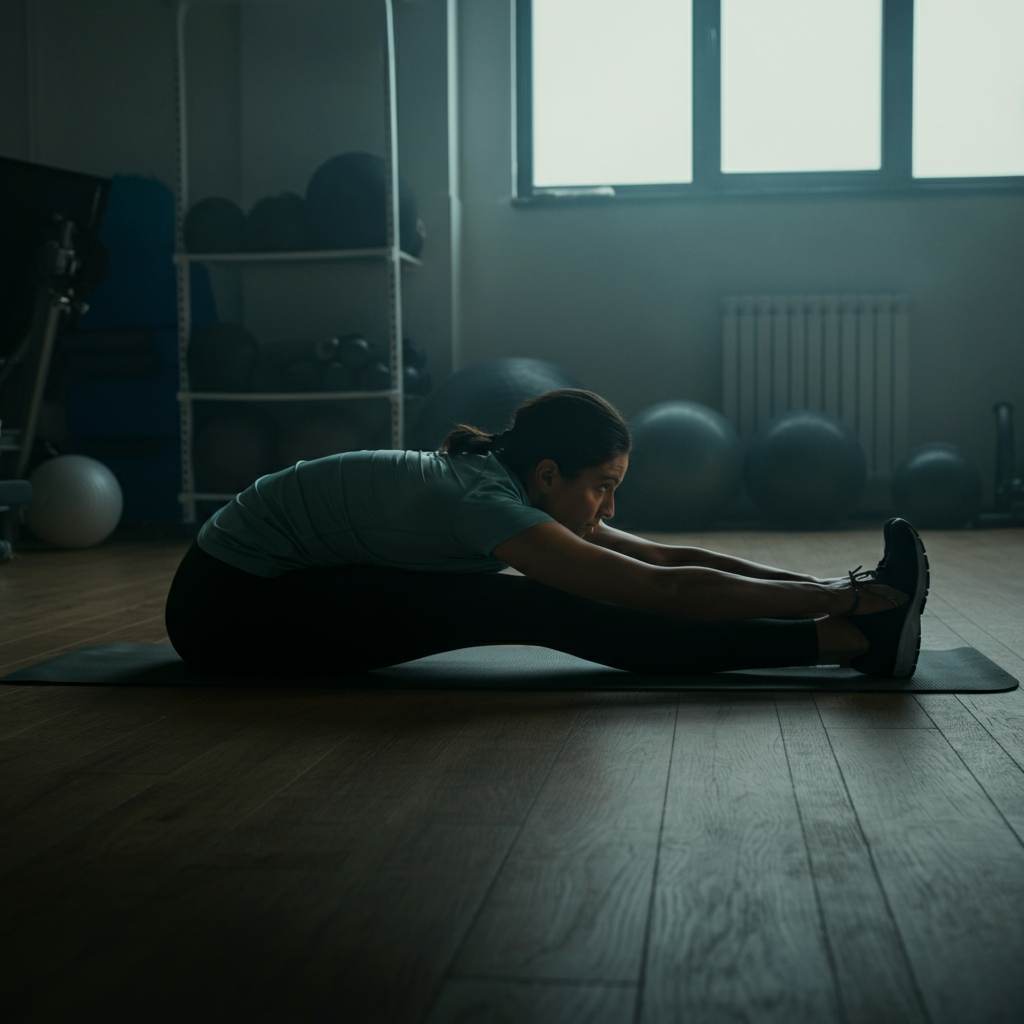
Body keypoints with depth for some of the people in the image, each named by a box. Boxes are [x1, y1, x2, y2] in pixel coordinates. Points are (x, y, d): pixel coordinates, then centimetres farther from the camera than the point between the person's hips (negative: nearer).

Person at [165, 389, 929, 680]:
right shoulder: (482, 503, -28)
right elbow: (665, 592, -30)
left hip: (269, 591, 8)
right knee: (536, 611, -21)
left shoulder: (519, 492, -1)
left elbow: (674, 557, -2)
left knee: (539, 607, -6)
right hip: (228, 606, -8)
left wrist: (823, 586, -5)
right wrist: (827, 596, -27)